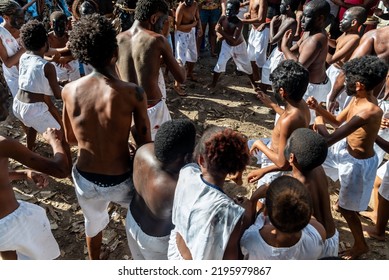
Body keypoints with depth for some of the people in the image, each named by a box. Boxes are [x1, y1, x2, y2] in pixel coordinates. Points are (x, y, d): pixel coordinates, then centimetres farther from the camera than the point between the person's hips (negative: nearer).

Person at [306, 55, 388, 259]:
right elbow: (337, 121, 7)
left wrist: (319, 121, -19)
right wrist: (318, 108, -10)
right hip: (345, 148, 9)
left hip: (358, 163, -9)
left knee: (345, 208, 9)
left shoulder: (370, 111, -37)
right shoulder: (358, 99, -8)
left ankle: (360, 245, 38)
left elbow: (328, 140, -38)